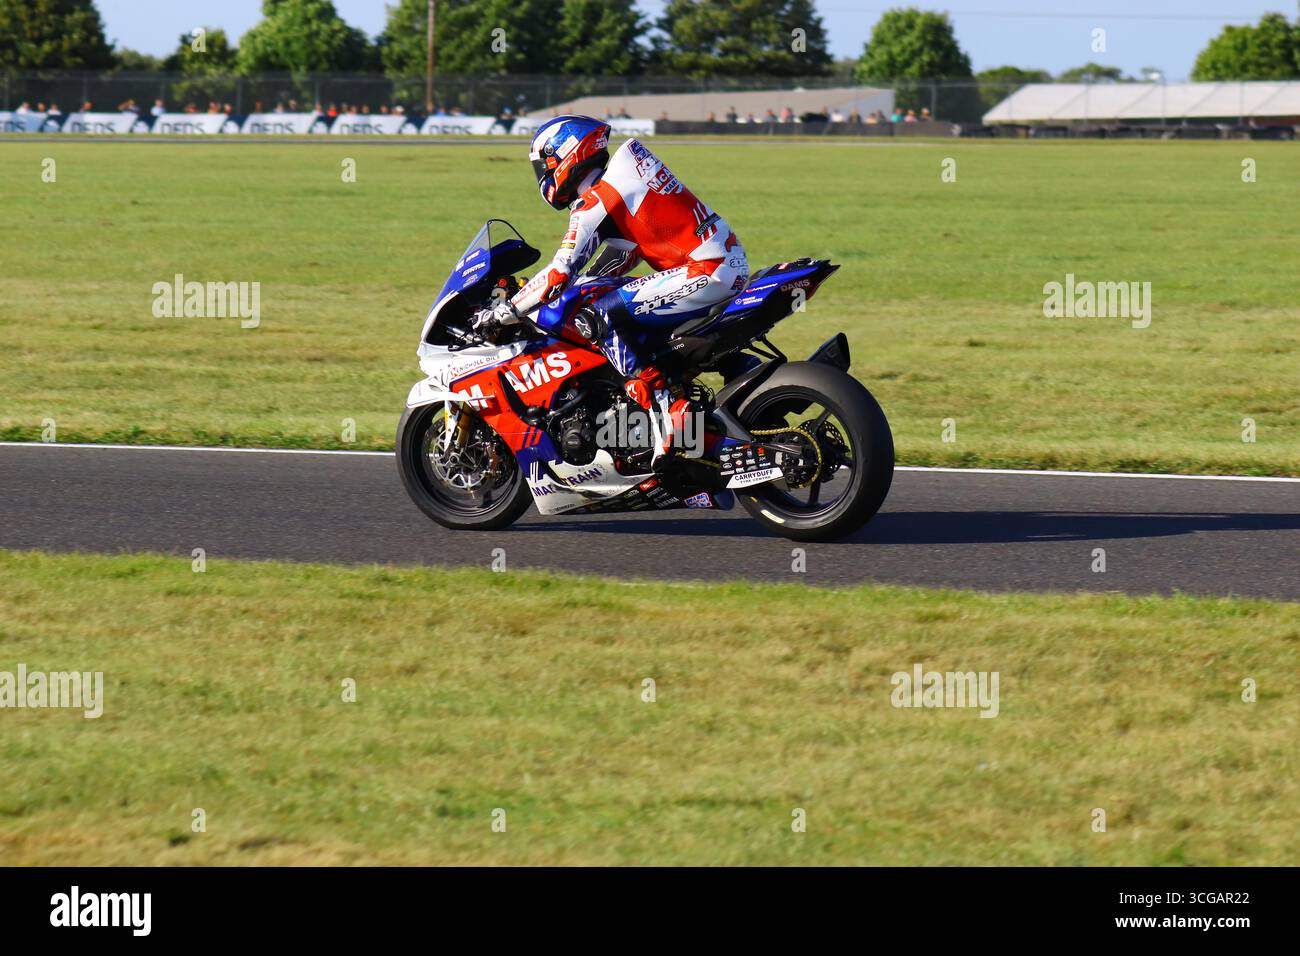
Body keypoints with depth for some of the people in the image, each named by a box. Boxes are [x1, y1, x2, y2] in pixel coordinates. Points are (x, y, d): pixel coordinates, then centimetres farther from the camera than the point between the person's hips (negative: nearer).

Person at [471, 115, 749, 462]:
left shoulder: (594, 204, -10)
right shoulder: (622, 177, 18)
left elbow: (559, 276, -14)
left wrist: (501, 313, -6)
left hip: (707, 272, -10)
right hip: (735, 264, 10)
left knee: (599, 317, -14)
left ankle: (670, 409, -20)